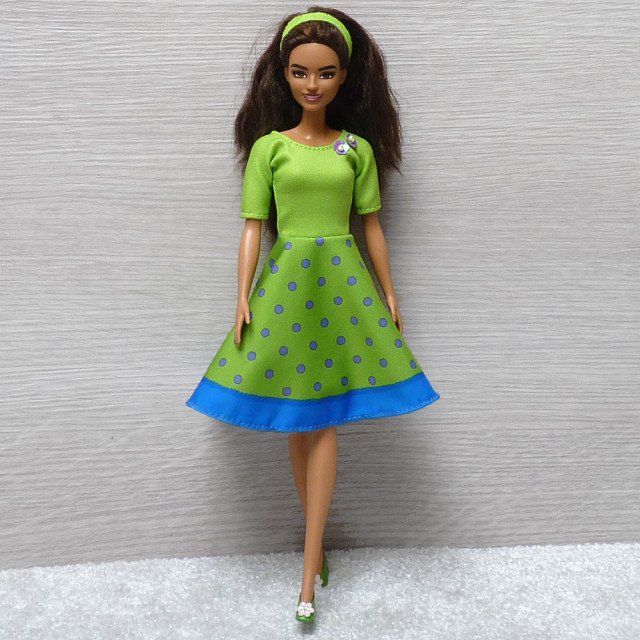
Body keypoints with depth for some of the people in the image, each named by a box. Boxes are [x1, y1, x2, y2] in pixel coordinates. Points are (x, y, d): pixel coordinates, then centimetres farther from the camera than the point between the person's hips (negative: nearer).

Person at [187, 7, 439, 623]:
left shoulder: (358, 147, 5)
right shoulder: (268, 147, 3)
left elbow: (372, 225, 8)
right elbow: (253, 227, 2)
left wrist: (388, 295, 8)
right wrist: (243, 298, -5)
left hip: (342, 282, 0)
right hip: (285, 280, 0)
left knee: (324, 418, -1)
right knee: (298, 419, 8)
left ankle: (310, 560, 5)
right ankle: (317, 541, 27)